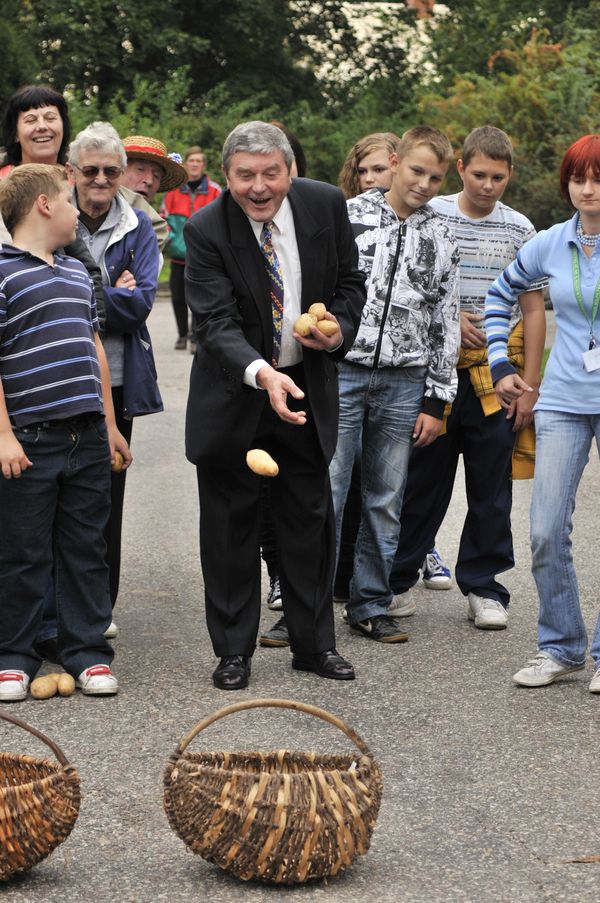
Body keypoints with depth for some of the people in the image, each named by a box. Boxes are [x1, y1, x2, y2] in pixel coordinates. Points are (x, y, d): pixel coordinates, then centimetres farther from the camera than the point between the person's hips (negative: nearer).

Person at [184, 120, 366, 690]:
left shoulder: (325, 205, -9)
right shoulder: (206, 231, -20)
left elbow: (349, 281, 4)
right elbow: (216, 321, -28)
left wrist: (340, 329, -17)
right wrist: (261, 373, -45)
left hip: (307, 387, 3)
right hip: (234, 391, -3)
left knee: (310, 519, 11)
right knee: (230, 522, 5)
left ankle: (314, 643, 24)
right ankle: (233, 651, 17)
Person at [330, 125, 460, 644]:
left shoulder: (440, 240, 8)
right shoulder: (347, 217, -1)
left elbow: (445, 325, 9)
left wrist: (436, 402, 5)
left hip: (403, 382, 3)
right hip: (340, 373, -3)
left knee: (386, 500, 8)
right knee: (324, 494, -5)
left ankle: (371, 605, 18)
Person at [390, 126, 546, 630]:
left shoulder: (520, 230, 3)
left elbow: (535, 309, 5)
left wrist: (530, 385, 0)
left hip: (494, 375, 1)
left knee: (492, 487, 5)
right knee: (423, 479, 6)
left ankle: (483, 587, 15)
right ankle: (398, 578, 19)